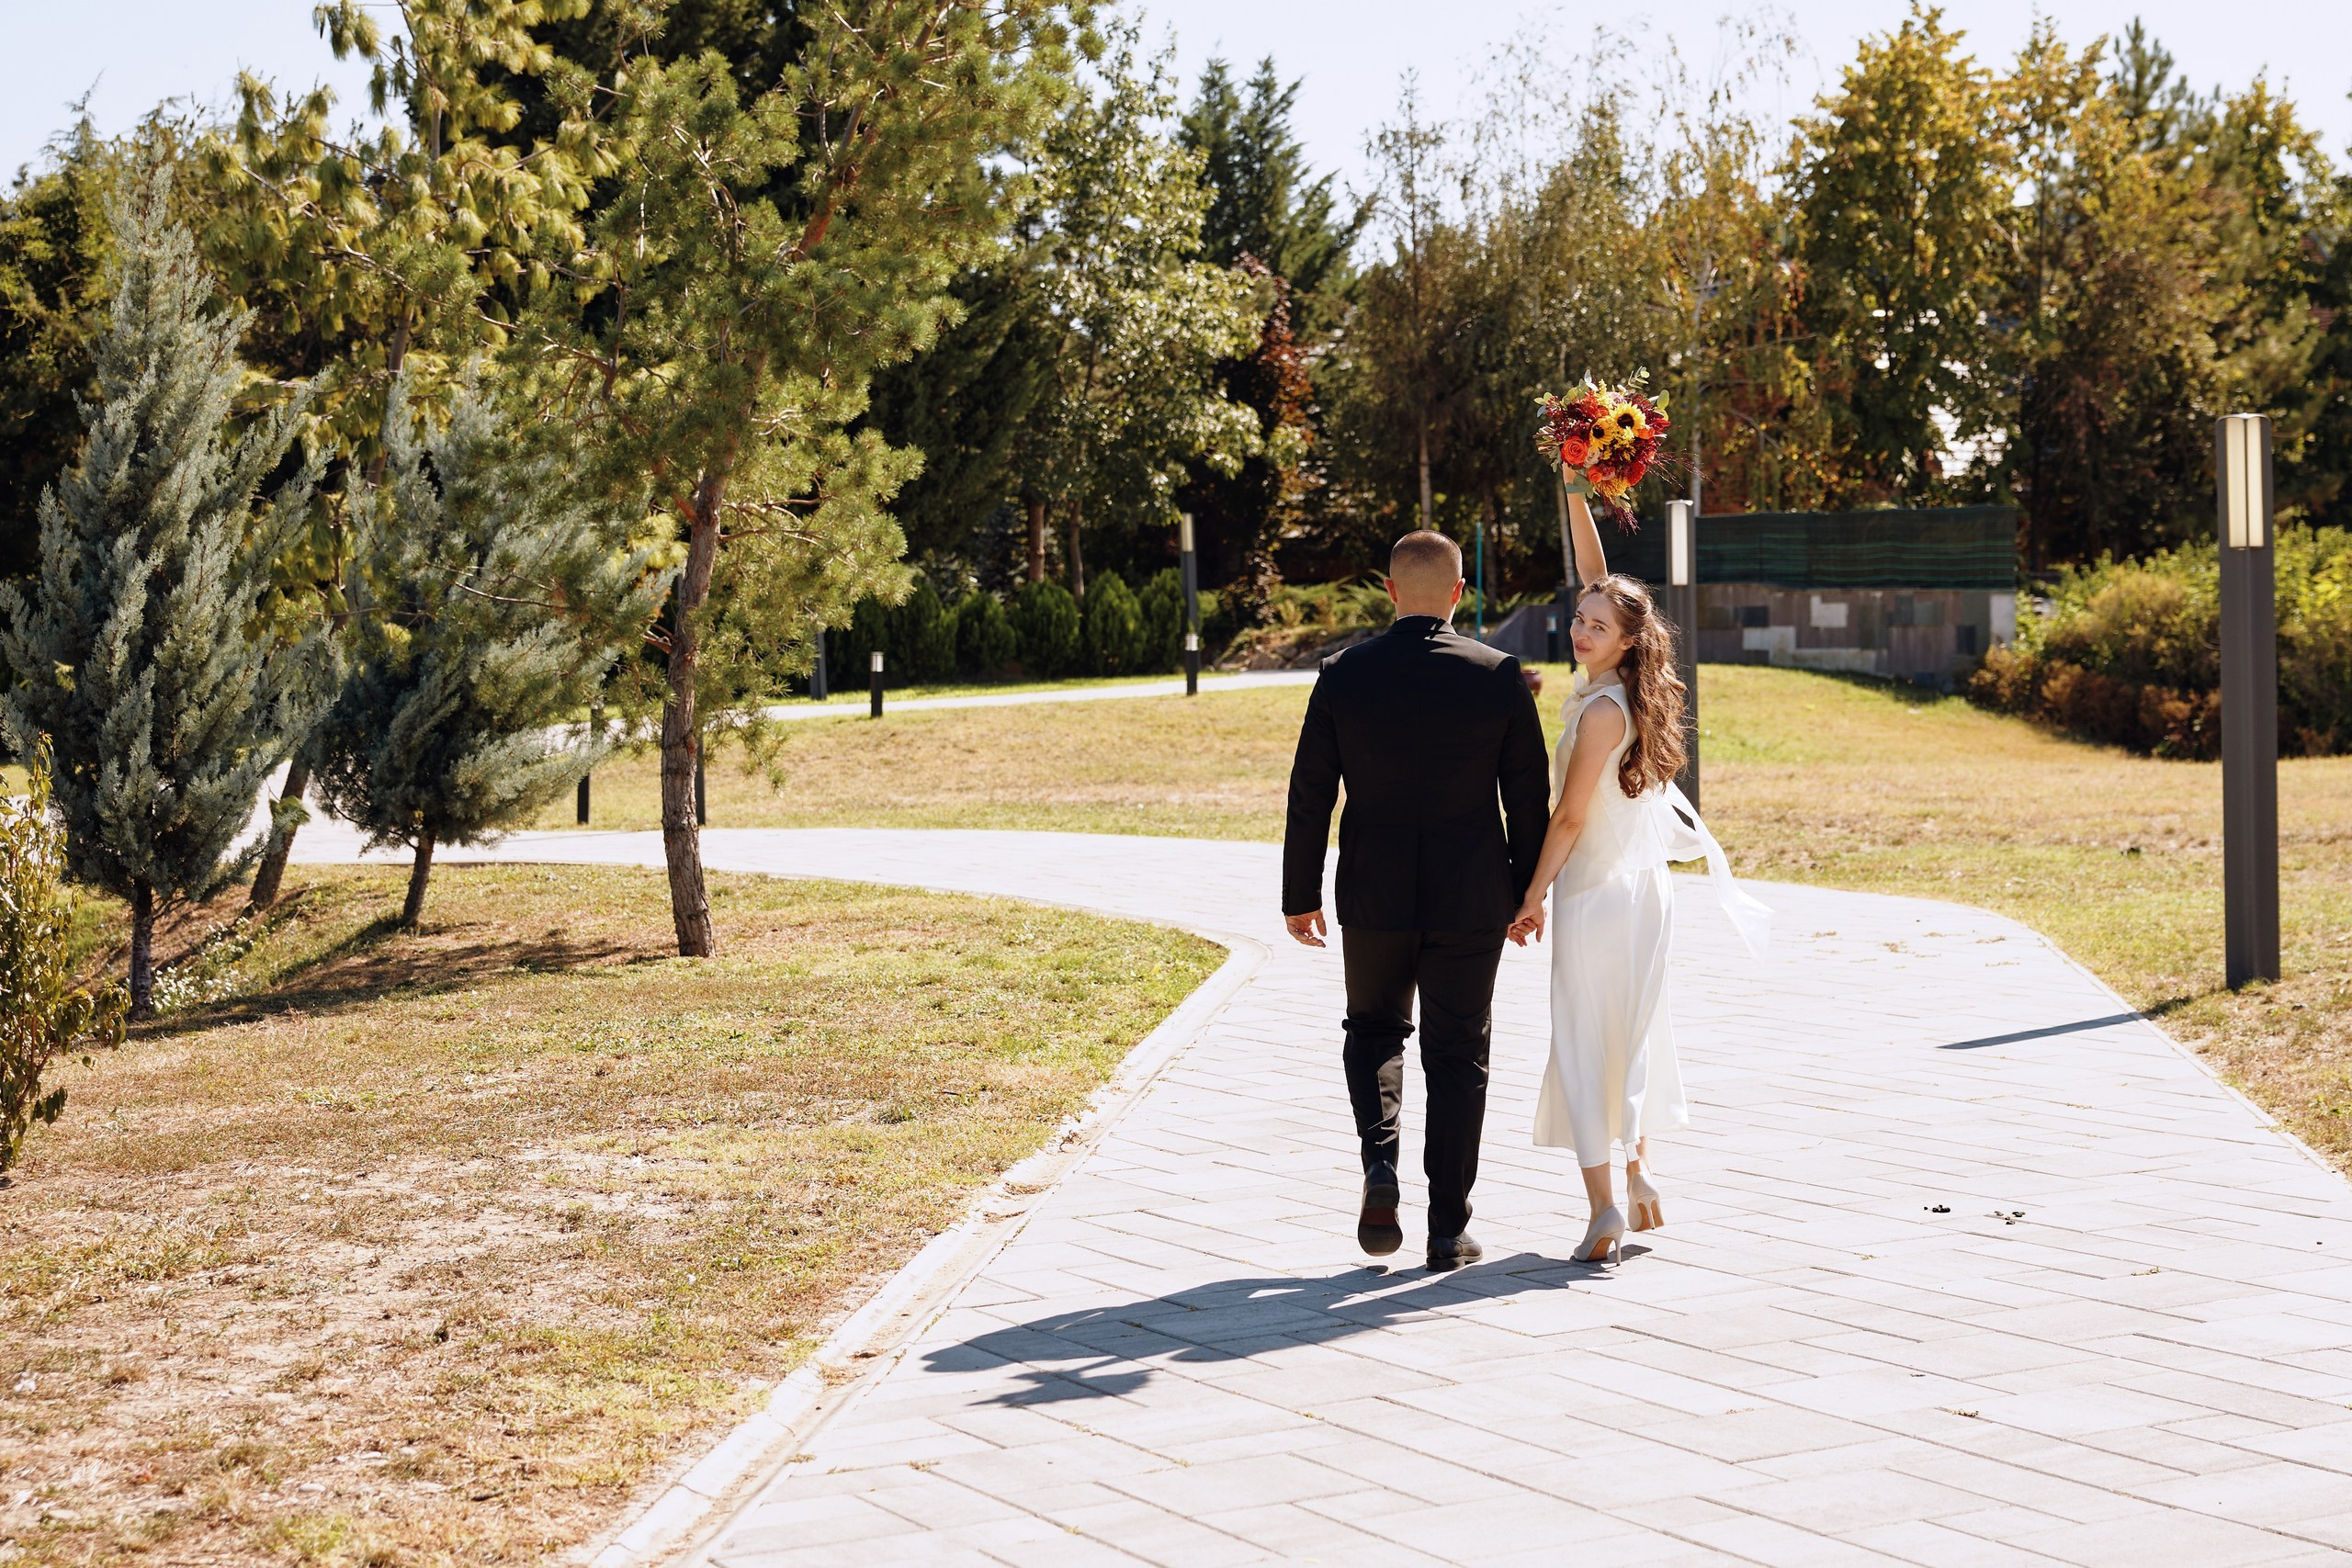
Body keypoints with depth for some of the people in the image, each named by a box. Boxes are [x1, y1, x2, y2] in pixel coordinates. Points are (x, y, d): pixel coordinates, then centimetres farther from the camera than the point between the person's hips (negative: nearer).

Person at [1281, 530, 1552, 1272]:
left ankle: (1380, 1163, -2)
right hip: (1470, 903, 0)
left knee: (1374, 1030, 22)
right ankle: (1449, 1230, 11)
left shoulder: (1344, 675, -6)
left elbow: (1310, 794, -3)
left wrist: (1300, 895, 6)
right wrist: (1528, 891, 9)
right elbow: (1529, 795, -3)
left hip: (1374, 899, 1)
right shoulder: (1499, 676, -7)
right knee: (1457, 1057, 10)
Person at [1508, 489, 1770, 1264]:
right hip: (1644, 887, 8)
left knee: (1584, 1039, -3)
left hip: (1596, 893, -8)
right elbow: (1597, 575, 10)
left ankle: (1604, 1206, -7)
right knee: (1630, 1033, 18)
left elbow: (1569, 817, -16)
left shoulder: (1602, 709, -19)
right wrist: (1575, 494, 7)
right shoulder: (1623, 688, 3)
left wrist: (1533, 896, -9)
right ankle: (1638, 1174, 23)